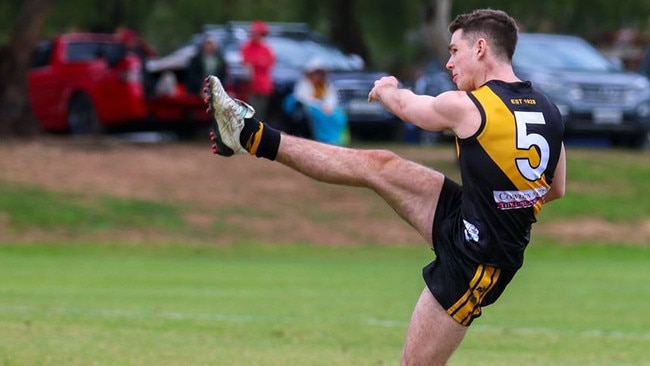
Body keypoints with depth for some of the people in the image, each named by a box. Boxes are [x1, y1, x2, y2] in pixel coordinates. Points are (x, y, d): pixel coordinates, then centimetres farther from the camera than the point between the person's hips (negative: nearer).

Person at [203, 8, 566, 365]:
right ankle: (252, 136, 18)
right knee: (377, 166, 10)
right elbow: (556, 188, 13)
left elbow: (407, 105, 3)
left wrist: (386, 90, 25)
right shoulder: (549, 112, -1)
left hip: (472, 262, -8)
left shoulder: (467, 106, -20)